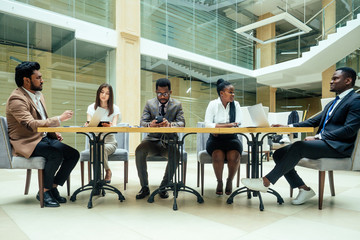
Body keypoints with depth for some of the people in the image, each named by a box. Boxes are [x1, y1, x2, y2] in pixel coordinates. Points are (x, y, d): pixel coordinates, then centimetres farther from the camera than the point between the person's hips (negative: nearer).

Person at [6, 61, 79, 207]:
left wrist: (53, 133, 5)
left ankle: (53, 188, 4)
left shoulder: (39, 95, 14)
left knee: (74, 154, -9)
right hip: (26, 143, -8)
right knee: (56, 154, -33)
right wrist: (59, 119, -27)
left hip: (43, 138, 9)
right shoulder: (16, 99, -15)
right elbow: (31, 125, -30)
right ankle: (44, 192, -11)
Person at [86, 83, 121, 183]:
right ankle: (108, 171, -10)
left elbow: (114, 126, -14)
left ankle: (107, 171, -7)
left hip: (109, 142, -1)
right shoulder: (91, 107, 7)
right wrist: (87, 124, -33)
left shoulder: (115, 108, 2)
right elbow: (88, 125, -7)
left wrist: (110, 126, -40)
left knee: (102, 149, -34)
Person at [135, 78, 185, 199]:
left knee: (175, 154, -32)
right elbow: (142, 122, -3)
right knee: (139, 151, -28)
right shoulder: (149, 103, 6)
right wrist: (150, 124, -29)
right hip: (152, 139, 1)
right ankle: (144, 187, -12)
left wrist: (170, 124, -32)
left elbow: (182, 123, -9)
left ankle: (163, 187, -11)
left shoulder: (177, 105, 3)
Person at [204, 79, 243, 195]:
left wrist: (218, 126, -16)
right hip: (215, 139, -1)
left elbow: (238, 124, -4)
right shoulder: (213, 104, 1)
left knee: (234, 156, -27)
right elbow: (207, 124, -11)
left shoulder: (235, 104, 7)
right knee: (218, 156, -30)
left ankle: (230, 180, 2)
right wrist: (228, 125, -20)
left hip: (231, 138, 2)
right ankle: (219, 181, -2)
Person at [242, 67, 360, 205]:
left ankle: (266, 182, -26)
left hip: (339, 146, -9)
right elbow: (314, 121, 21)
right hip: (322, 142, 9)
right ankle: (304, 189, -5)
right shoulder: (333, 103, 26)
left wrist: (317, 137, -19)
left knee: (298, 147, -32)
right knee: (279, 154, -8)